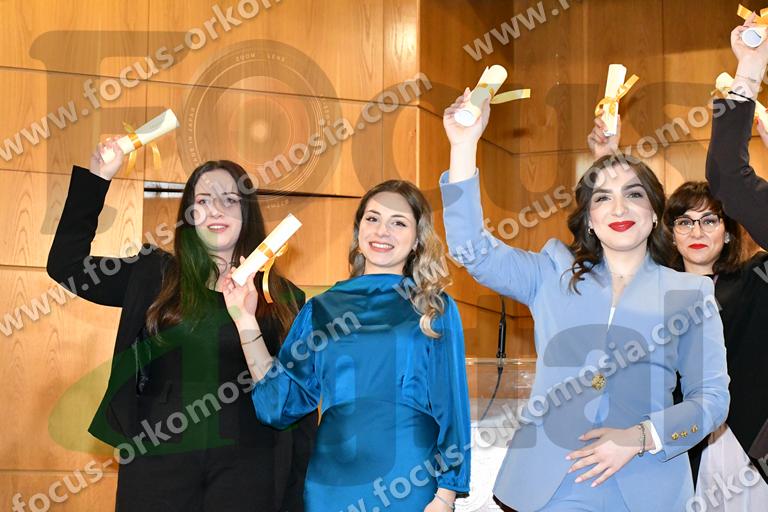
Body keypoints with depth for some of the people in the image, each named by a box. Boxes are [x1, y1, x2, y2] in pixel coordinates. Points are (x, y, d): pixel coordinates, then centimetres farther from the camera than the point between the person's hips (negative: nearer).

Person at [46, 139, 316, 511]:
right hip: (156, 459, 1)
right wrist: (96, 178, -1)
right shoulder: (153, 277, 7)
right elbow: (67, 265, 2)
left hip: (246, 466, 0)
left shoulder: (284, 298, 5)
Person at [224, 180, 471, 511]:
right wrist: (246, 320, -1)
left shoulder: (435, 309, 1)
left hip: (410, 482, -2)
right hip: (332, 482, 3)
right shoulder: (322, 309, 8)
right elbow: (280, 400, 5)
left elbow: (451, 406, 0)